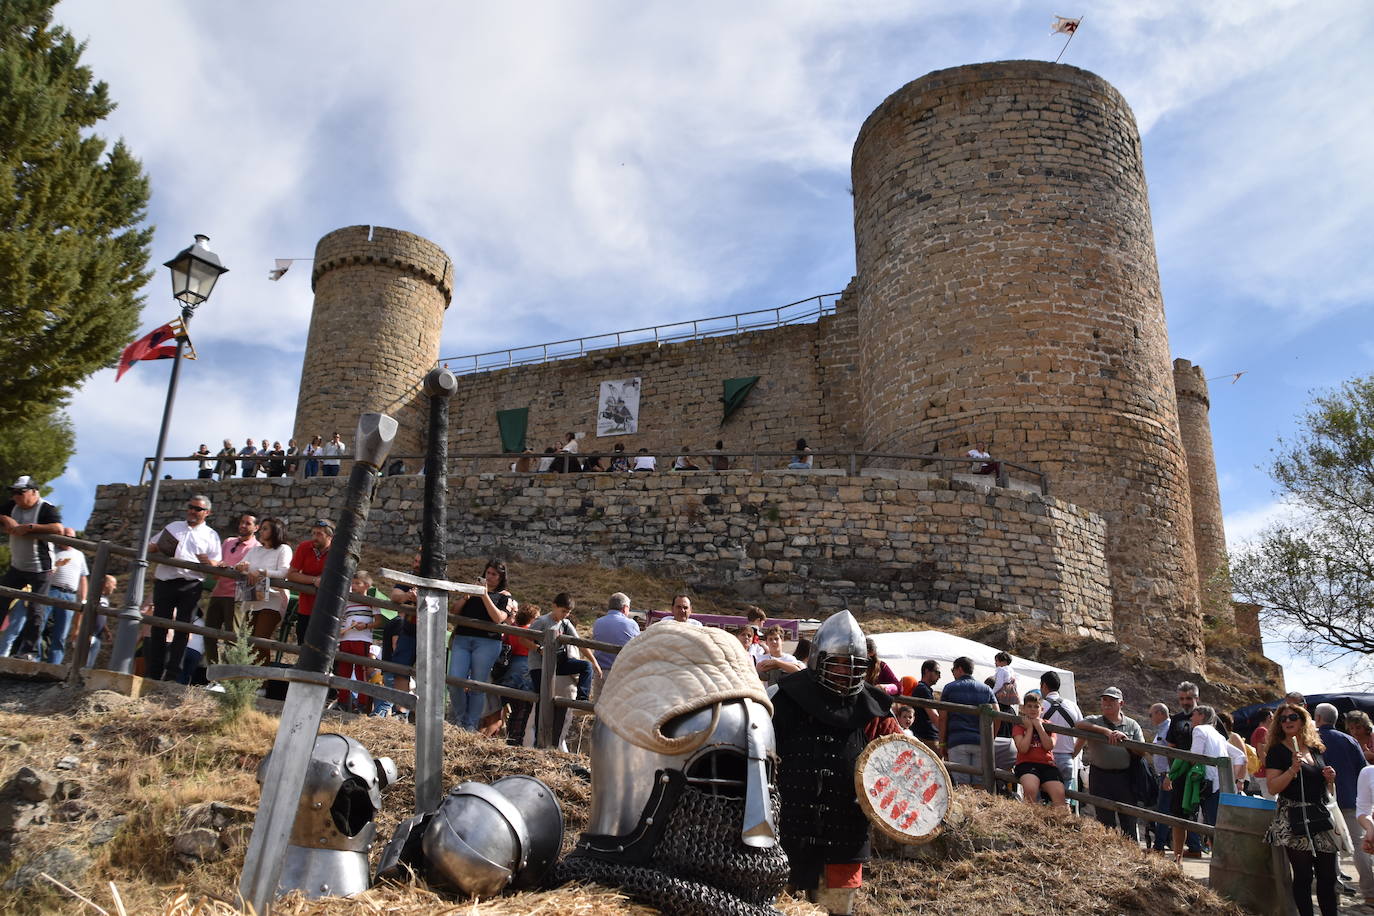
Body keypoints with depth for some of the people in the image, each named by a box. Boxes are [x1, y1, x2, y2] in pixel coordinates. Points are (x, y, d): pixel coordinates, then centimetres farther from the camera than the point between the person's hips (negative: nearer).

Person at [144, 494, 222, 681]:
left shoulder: (211, 535, 12)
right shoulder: (173, 527, 21)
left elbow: (217, 565, 6)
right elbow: (151, 547, 23)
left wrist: (209, 562, -17)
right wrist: (156, 549, 0)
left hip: (190, 586, -2)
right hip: (164, 582, 2)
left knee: (183, 630, -3)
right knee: (158, 628, 1)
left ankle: (173, 674, -1)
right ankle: (153, 674, 5)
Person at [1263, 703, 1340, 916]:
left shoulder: (1316, 749, 14)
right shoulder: (1277, 751, -3)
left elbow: (1324, 787, 26)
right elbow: (1273, 787, -11)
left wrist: (1329, 778, 4)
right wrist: (1293, 769, -22)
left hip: (1321, 816, 6)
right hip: (1295, 820, -6)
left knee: (1328, 876, 7)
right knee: (1303, 876, -3)